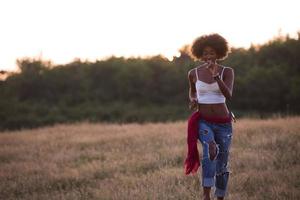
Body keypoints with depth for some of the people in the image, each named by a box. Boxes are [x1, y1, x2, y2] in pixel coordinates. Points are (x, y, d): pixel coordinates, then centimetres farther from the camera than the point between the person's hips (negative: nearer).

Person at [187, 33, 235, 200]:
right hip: (203, 122, -1)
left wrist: (216, 76, -32)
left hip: (223, 123, 1)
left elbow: (228, 95, -20)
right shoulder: (194, 73, 2)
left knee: (222, 165, 8)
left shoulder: (227, 72, -4)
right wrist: (193, 100, -1)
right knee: (210, 148, -33)